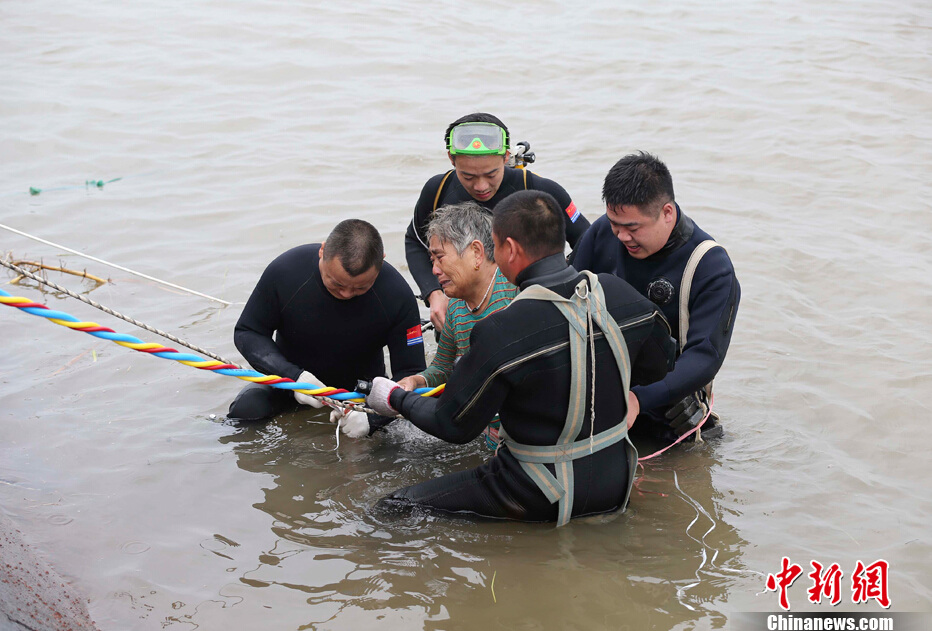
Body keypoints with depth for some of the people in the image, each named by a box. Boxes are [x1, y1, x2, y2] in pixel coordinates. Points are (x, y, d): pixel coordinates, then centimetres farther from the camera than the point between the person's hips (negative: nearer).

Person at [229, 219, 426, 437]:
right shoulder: (284, 271, -24)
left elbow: (412, 375, -20)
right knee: (246, 409, -25)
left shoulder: (398, 295, -25)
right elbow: (247, 333, -11)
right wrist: (293, 376, -29)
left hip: (361, 386, 1)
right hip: (291, 383, -1)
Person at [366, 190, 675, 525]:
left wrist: (396, 398, 8)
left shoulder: (500, 333, -24)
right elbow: (658, 365, 11)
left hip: (541, 502, -6)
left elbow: (454, 426, -10)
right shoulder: (619, 293, -7)